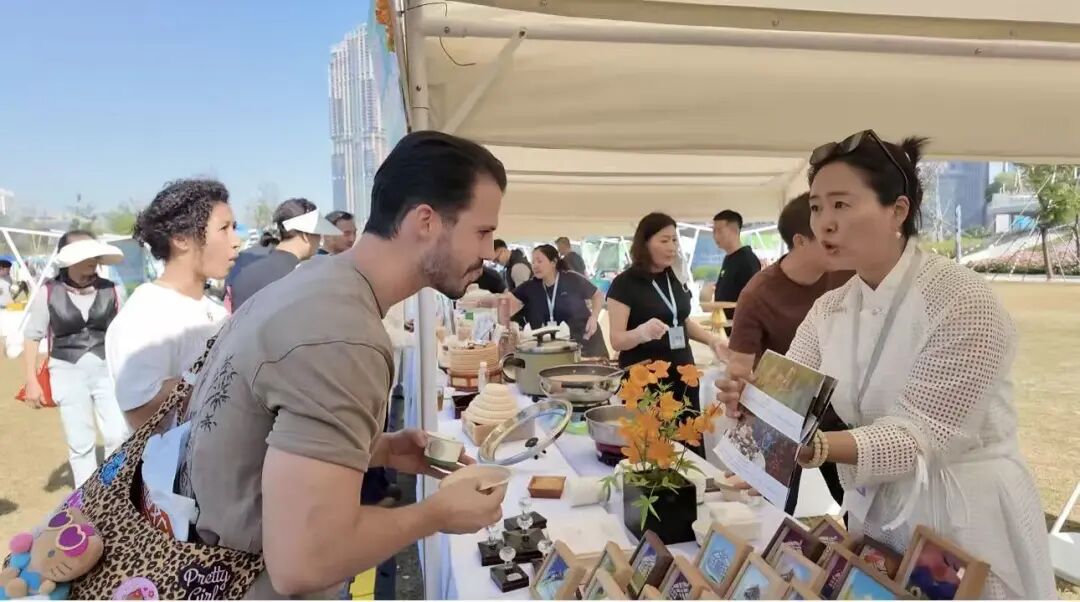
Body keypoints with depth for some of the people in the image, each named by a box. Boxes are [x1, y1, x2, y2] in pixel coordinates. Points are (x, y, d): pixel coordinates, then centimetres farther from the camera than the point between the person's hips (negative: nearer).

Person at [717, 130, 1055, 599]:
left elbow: (919, 436, -25)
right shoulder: (829, 309, 1)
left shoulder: (962, 302, -20)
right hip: (874, 514, 6)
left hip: (965, 520, -6)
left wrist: (819, 448, -41)